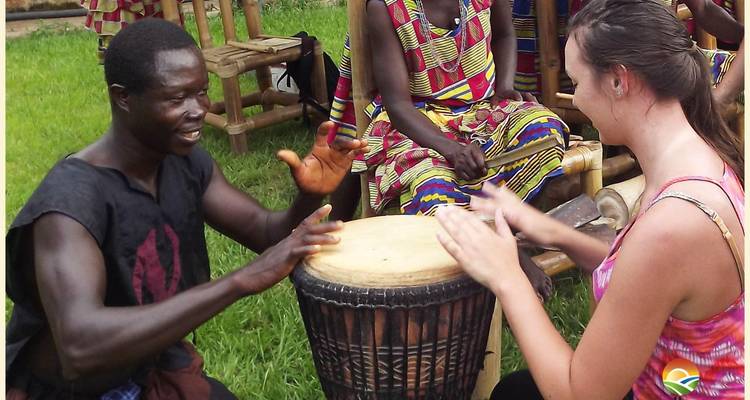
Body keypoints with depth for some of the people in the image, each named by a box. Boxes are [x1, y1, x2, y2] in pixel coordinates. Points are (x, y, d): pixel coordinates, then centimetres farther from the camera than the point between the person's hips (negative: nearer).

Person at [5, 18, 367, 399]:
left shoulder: (187, 161, -7)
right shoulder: (69, 202, -29)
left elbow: (267, 235, -3)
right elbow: (80, 348, -42)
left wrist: (310, 197, -25)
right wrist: (242, 280, -45)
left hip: (160, 367, 6)